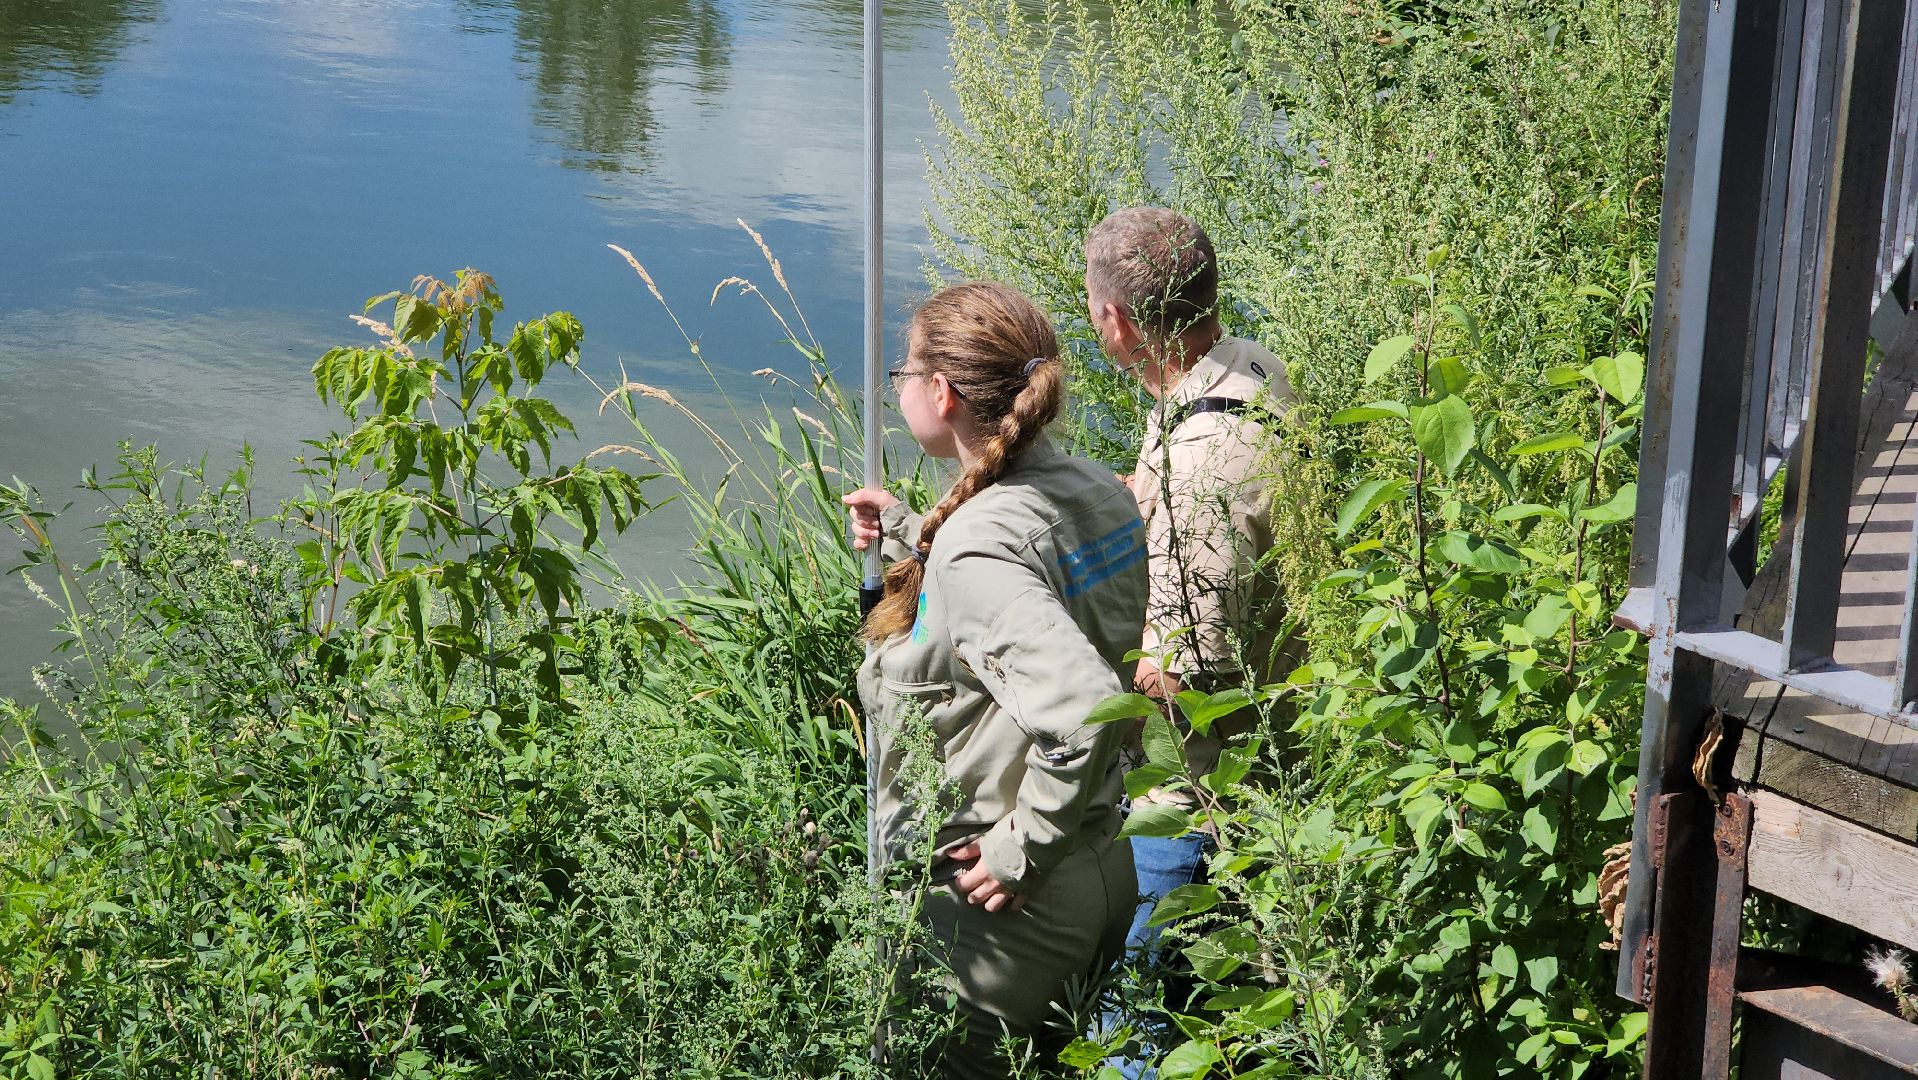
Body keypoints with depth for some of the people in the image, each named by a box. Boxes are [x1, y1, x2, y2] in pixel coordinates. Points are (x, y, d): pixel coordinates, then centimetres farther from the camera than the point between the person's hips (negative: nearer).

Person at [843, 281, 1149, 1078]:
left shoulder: (977, 542, -25)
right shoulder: (1095, 490, 0)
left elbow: (1085, 708, -36)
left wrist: (1022, 851, -24)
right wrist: (909, 535, 21)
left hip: (1004, 915, -9)